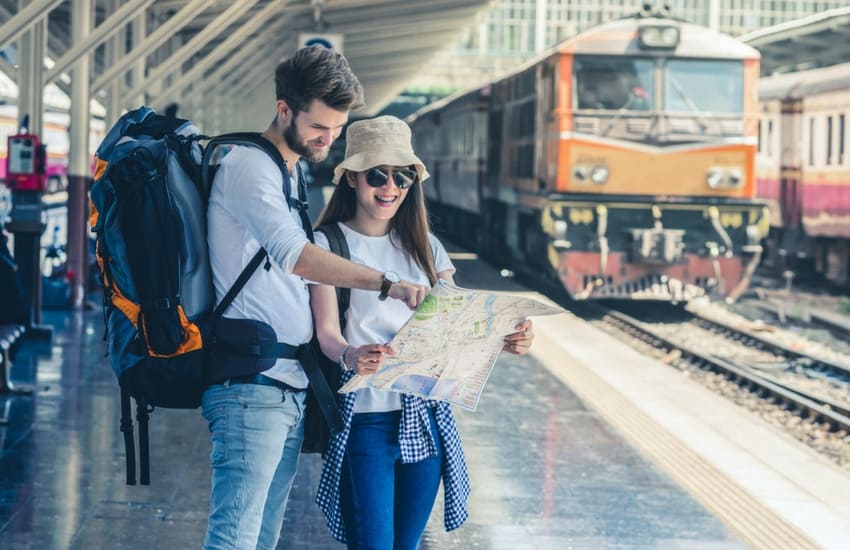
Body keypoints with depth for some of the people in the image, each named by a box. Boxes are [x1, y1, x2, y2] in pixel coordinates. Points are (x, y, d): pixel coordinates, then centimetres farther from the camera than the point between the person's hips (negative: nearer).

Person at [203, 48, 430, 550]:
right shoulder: (248, 166, -9)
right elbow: (293, 254, -25)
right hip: (253, 386, -10)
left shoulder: (293, 174, 21)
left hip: (291, 390, 10)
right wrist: (385, 284, -33)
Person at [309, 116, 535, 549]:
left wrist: (502, 342, -13)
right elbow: (326, 332, -11)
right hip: (363, 418, -5)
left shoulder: (425, 249, 13)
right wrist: (350, 356, -34)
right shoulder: (328, 246, -2)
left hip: (425, 419, 5)